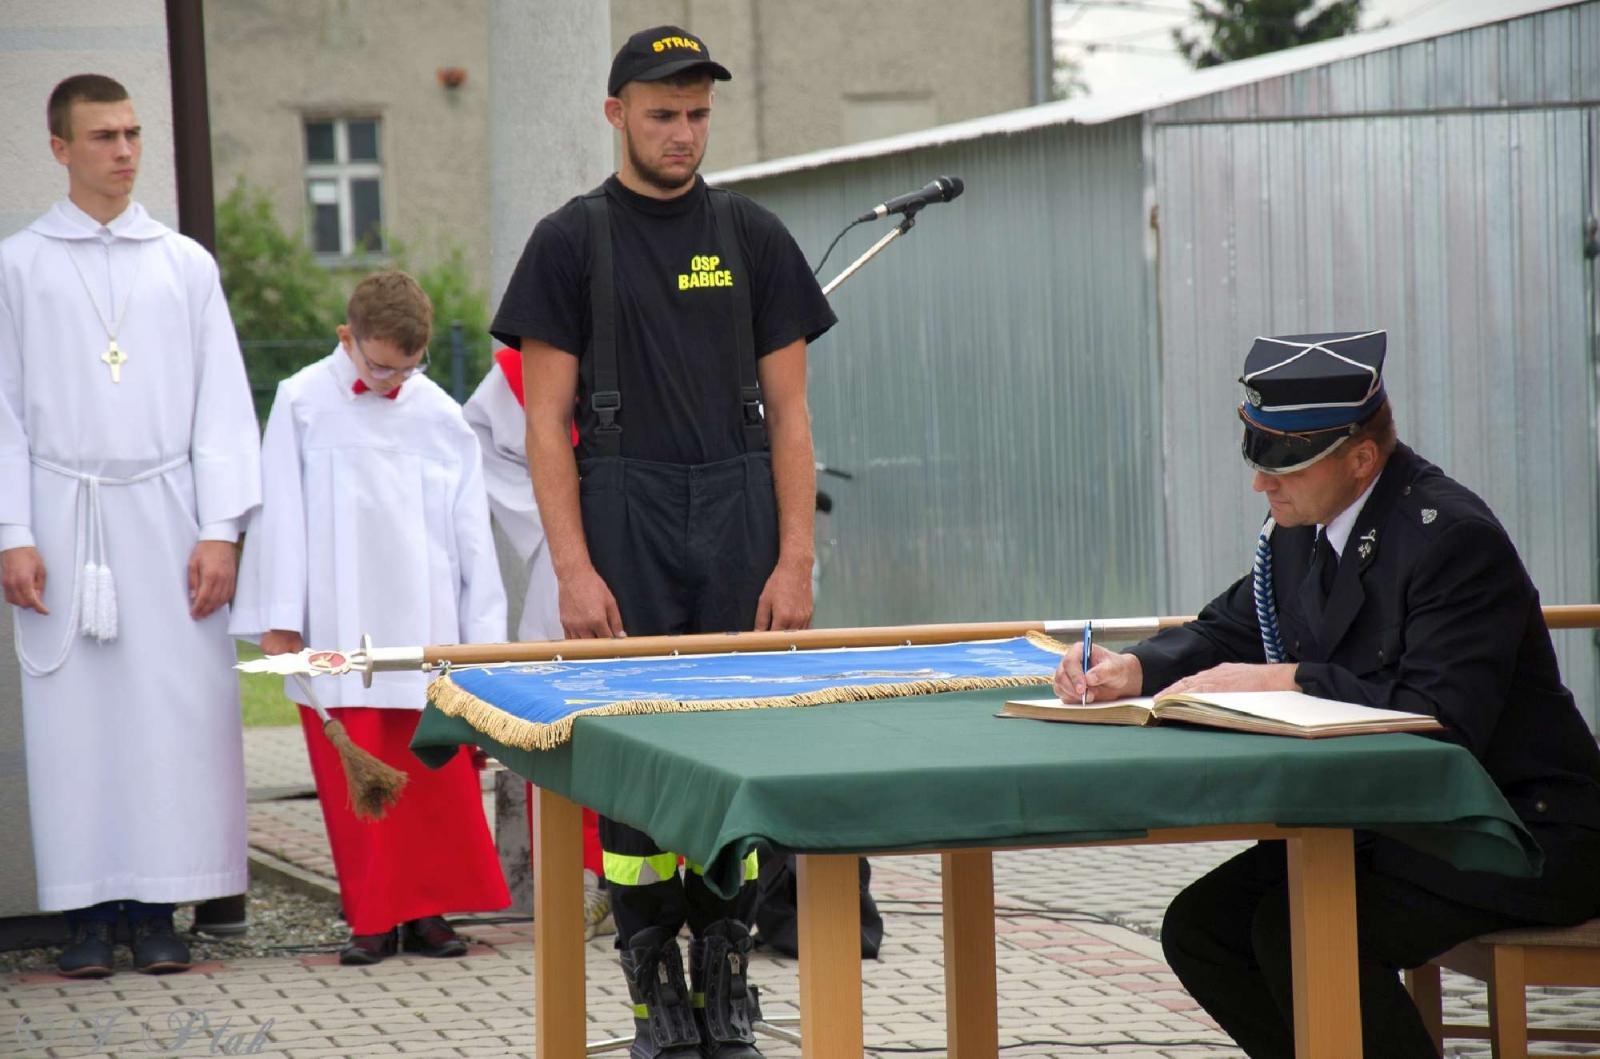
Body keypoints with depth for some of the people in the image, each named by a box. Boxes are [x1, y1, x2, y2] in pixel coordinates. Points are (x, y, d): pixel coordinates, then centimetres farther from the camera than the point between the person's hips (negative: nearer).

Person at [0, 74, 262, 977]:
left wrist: (220, 530, -1)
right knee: (74, 716, -2)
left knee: (177, 712, -3)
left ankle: (159, 910, 3)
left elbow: (222, 400, 7)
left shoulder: (184, 264, 9)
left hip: (165, 515, 1)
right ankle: (90, 915, 3)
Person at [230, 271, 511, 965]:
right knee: (353, 781, 0)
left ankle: (430, 908, 12)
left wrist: (483, 638, 8)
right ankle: (372, 916, 7)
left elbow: (470, 533, 9)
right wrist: (278, 621, -1)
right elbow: (281, 515, 2)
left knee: (439, 778, 1)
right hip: (337, 635, -1)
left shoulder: (439, 414, 6)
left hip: (425, 631, 2)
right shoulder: (303, 403, 2)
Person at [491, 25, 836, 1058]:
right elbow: (547, 419, -1)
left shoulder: (751, 235, 9)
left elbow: (788, 410, 7)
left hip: (740, 524, 2)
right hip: (624, 519, -2)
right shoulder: (573, 240, 3)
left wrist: (796, 559, -2)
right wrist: (574, 569, -10)